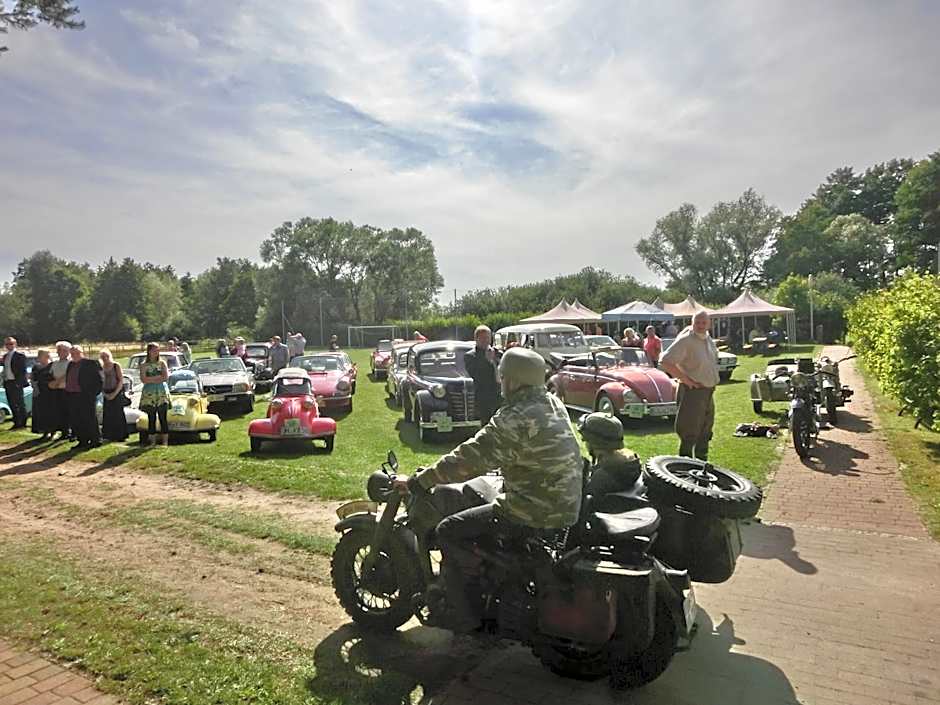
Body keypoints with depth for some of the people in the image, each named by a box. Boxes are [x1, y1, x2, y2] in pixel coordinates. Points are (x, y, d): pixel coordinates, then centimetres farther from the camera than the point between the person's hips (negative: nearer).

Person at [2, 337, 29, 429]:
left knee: (20, 404, -2)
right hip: (7, 383, 7)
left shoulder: (20, 355, -6)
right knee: (12, 404, 9)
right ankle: (16, 423, 15)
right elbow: (5, 370, 17)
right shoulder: (5, 356, 16)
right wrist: (4, 381, 7)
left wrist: (19, 383, -16)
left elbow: (23, 371, -10)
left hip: (16, 383, -7)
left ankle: (22, 424, 2)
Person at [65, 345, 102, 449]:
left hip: (85, 396, -8)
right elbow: (68, 380, 25)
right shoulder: (71, 365, 15)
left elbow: (98, 380, -9)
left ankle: (95, 440, 8)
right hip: (72, 396, 8)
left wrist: (92, 393, -12)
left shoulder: (90, 363, -7)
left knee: (89, 419, -2)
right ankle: (82, 440, 18)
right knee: (74, 420, 9)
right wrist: (67, 392, 13)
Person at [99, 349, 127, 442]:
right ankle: (109, 435, 13)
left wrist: (115, 393, -12)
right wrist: (104, 393, -2)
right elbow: (100, 382, 12)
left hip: (117, 393, -4)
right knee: (107, 415, 4)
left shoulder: (116, 366, -2)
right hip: (107, 395, 4)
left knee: (118, 414, -6)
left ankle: (120, 435, -1)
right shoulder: (101, 368, 10)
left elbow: (121, 381, -6)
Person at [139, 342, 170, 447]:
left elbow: (166, 377, -5)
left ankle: (164, 441, 0)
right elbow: (143, 379, -8)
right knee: (151, 418, 3)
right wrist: (159, 377, -11)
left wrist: (151, 379, -10)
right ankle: (152, 440, 8)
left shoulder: (162, 363, 7)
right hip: (149, 394, 0)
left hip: (162, 393, 0)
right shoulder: (144, 365, 5)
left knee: (163, 418, -2)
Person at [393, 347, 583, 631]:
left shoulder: (513, 421, -22)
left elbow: (467, 461, -22)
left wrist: (414, 483, -13)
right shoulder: (554, 404, 4)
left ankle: (461, 616, 10)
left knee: (448, 531, 1)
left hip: (533, 516, -9)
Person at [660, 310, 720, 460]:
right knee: (689, 435, -5)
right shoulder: (685, 341, -18)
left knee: (705, 433, 19)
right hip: (693, 392, -9)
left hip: (709, 392, 9)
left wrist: (714, 378, 14)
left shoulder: (709, 339, 8)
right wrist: (685, 379, -22)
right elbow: (665, 362, -27)